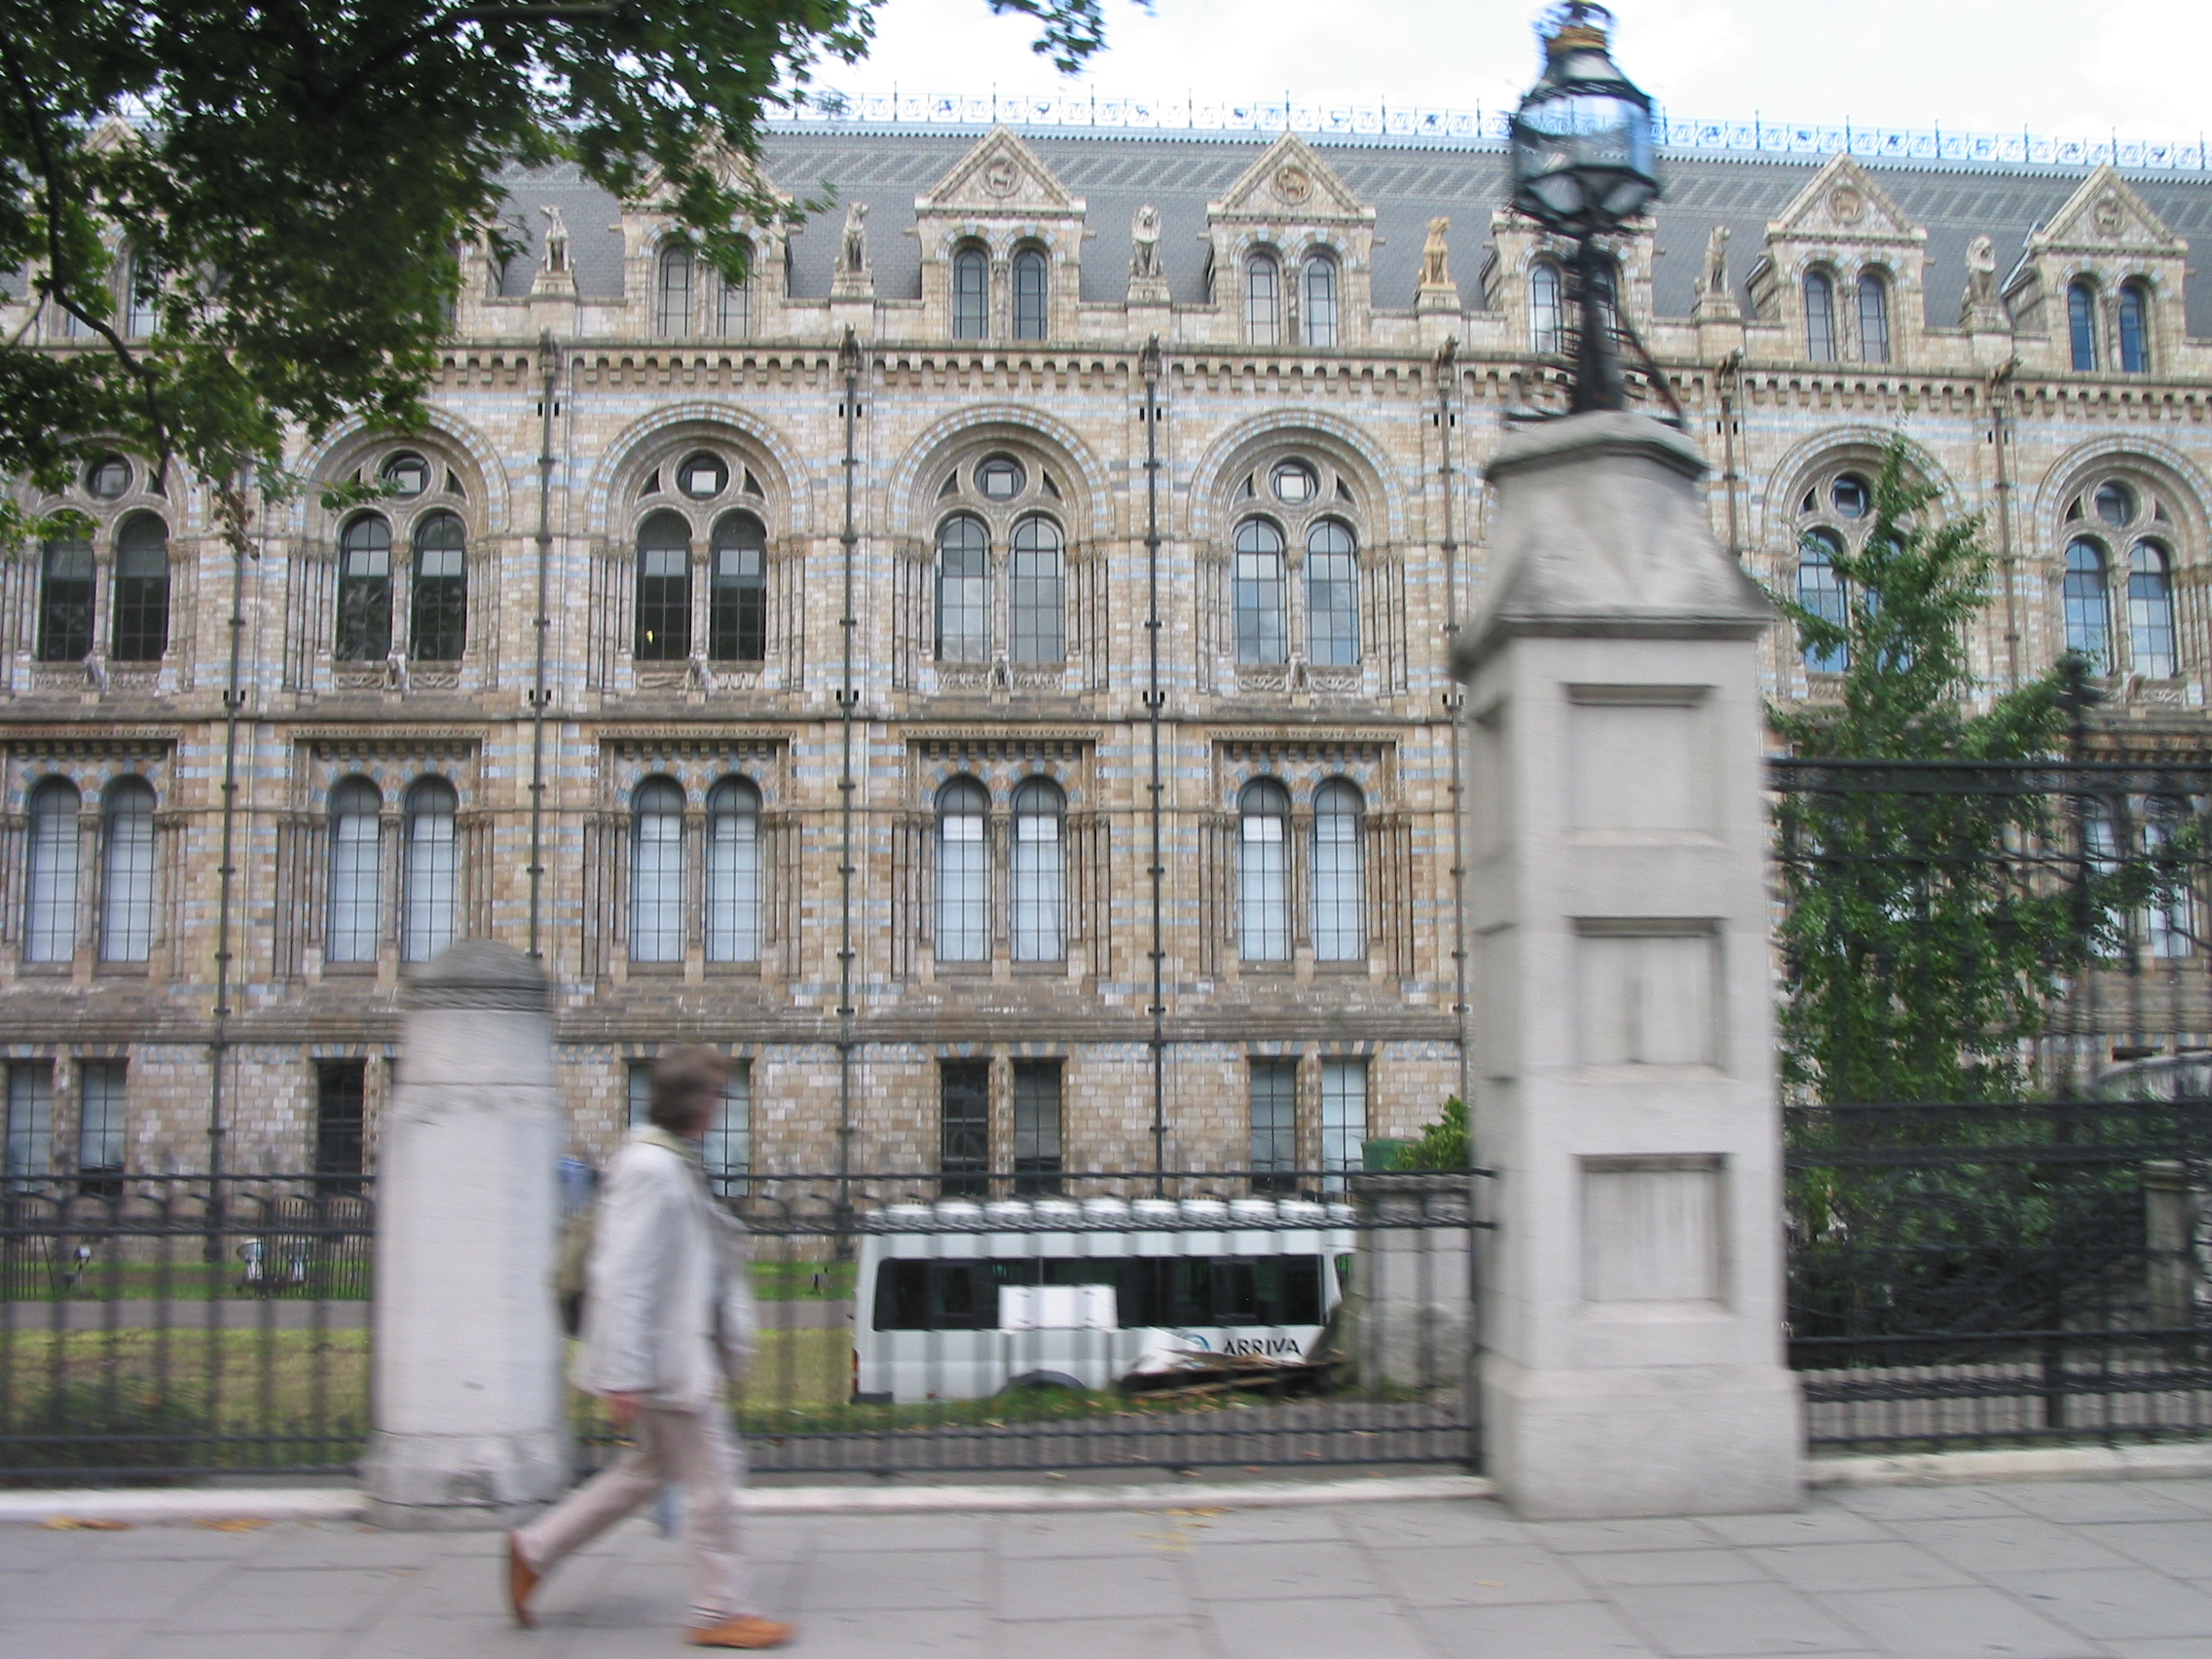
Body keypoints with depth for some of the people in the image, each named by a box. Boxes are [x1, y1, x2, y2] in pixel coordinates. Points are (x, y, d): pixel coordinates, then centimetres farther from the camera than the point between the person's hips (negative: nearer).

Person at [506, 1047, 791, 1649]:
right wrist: (622, 1375, -24)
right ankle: (720, 1610, 12)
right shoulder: (649, 1168, -20)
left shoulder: (673, 1162, 12)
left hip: (682, 1348, 10)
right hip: (667, 1354, -10)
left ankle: (535, 1548, 27)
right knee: (712, 1476, 0)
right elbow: (621, 1275, -23)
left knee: (649, 1466, 19)